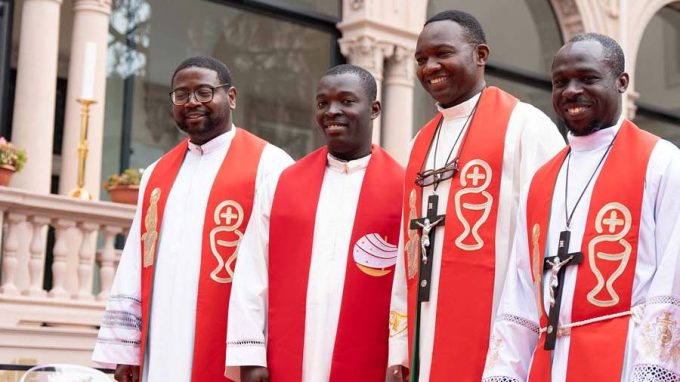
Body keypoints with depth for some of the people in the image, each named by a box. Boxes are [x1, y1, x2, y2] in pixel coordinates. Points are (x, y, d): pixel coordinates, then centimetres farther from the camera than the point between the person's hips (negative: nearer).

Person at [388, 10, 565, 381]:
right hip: (427, 342, 6)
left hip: (497, 340, -6)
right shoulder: (422, 143, 16)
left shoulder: (525, 125, -5)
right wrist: (399, 347, 11)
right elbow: (410, 247, 15)